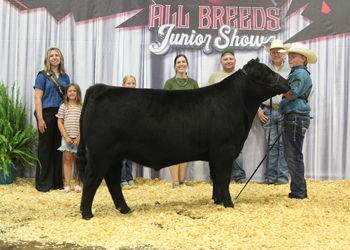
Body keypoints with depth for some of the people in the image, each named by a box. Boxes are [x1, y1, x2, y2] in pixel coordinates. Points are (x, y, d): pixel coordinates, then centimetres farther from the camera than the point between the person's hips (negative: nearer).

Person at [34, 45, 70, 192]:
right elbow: (37, 97, -6)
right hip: (47, 113, -4)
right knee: (45, 148, 1)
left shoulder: (64, 77, 13)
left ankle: (57, 182, 16)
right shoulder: (43, 75, -1)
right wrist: (40, 119, -14)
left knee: (58, 148, 7)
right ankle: (42, 184, 9)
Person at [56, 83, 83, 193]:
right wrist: (66, 137, -8)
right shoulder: (63, 106, 5)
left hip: (78, 138, 0)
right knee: (67, 160, -1)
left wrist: (79, 137, -8)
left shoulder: (82, 107, 5)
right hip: (66, 137, 0)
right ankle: (67, 185, 0)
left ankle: (77, 184, 11)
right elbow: (59, 123, 1)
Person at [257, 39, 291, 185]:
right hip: (268, 112, 2)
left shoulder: (291, 69, 7)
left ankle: (283, 177, 5)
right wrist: (259, 110, 3)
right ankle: (271, 177, 10)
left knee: (283, 145, -2)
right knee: (271, 145, 5)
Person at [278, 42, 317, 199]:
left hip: (297, 118, -10)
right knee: (290, 155, 14)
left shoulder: (301, 74, -9)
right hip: (290, 118, 10)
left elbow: (291, 95, -19)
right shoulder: (295, 73, 21)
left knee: (294, 155, -7)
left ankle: (298, 193, -1)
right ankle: (298, 190, 23)